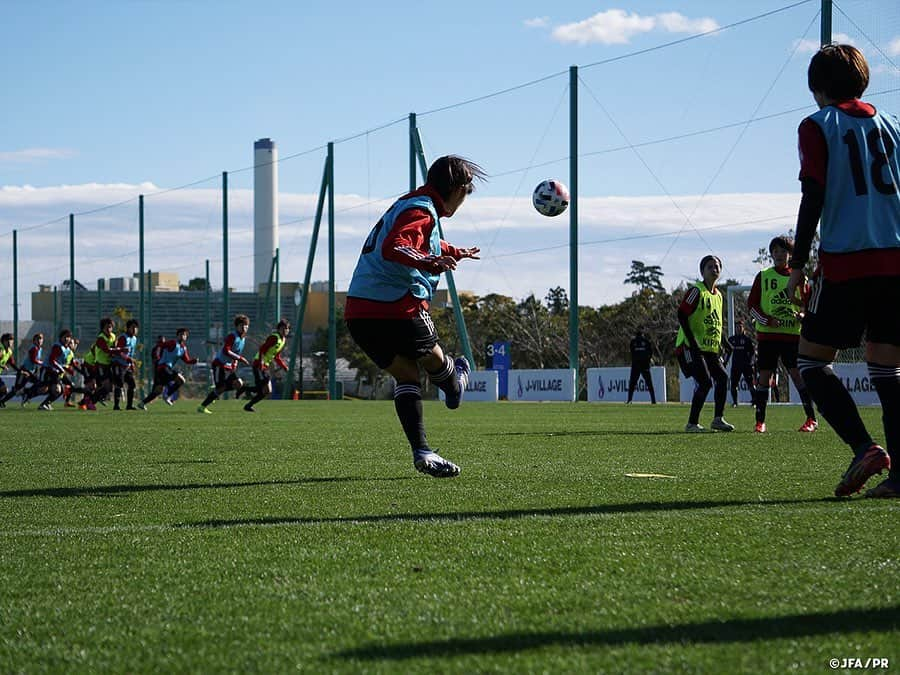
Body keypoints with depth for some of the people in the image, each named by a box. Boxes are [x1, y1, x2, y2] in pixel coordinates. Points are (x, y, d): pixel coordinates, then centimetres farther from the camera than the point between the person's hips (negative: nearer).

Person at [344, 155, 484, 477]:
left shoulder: (407, 205, 24)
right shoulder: (421, 211, -8)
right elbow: (393, 249, -27)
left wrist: (455, 253, 63)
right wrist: (428, 262, -42)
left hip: (359, 312, 10)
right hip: (397, 309, -10)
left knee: (406, 375, 10)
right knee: (432, 357, 17)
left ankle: (422, 452, 2)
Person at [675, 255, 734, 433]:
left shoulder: (718, 295, 15)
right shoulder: (697, 291, -10)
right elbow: (682, 315, -16)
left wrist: (720, 344, 15)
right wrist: (692, 342, -21)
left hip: (710, 349, 8)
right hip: (692, 347, -8)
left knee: (722, 377, -2)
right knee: (705, 382, -16)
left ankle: (718, 419, 6)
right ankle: (692, 423, -9)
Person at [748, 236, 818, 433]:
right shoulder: (763, 276, 7)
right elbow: (751, 304, 3)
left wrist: (801, 315, -11)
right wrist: (767, 320, -11)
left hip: (792, 334, 0)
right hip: (767, 334, 1)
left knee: (797, 373, -8)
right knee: (764, 376, 0)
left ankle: (811, 419, -5)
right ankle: (760, 421, 7)